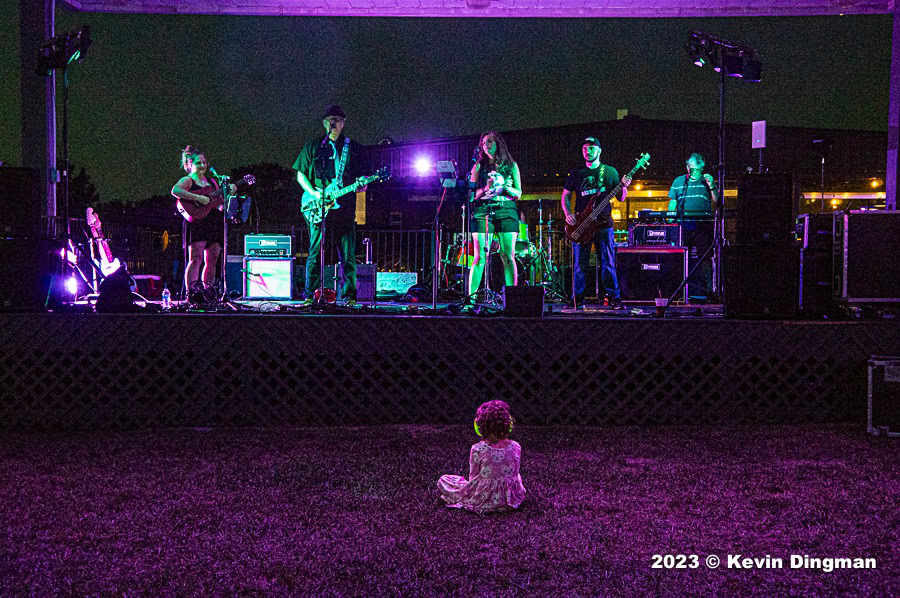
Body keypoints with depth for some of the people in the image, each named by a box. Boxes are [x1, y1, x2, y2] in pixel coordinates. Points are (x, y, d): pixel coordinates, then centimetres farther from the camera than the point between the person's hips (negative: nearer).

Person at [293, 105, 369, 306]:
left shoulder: (354, 149, 12)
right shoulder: (313, 146, 12)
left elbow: (363, 177, 12)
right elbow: (300, 175, 12)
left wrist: (362, 185, -13)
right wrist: (314, 193, -4)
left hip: (344, 207, 0)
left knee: (348, 254, -1)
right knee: (315, 252, -3)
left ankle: (349, 295, 6)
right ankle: (310, 295, 4)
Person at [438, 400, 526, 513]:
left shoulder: (477, 449, -20)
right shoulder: (515, 447, -12)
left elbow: (473, 476, -8)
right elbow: (515, 473, 2)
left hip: (484, 498, -2)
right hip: (510, 499, 2)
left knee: (443, 480, 14)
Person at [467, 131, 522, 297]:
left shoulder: (511, 166, 14)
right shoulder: (479, 166, 13)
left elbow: (518, 194, 11)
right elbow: (471, 193, 8)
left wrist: (504, 186, -7)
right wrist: (485, 188, -10)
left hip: (506, 211, 0)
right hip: (482, 211, 0)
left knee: (508, 257, -5)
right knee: (480, 257, -8)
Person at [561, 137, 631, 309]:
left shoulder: (610, 172, 8)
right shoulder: (576, 174, 10)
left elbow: (621, 198, 8)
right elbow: (565, 196, 14)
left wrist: (624, 187, -13)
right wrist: (568, 214, -2)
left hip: (603, 224, -1)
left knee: (608, 264, -2)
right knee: (579, 265, 2)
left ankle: (614, 298, 4)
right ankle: (577, 299, 10)